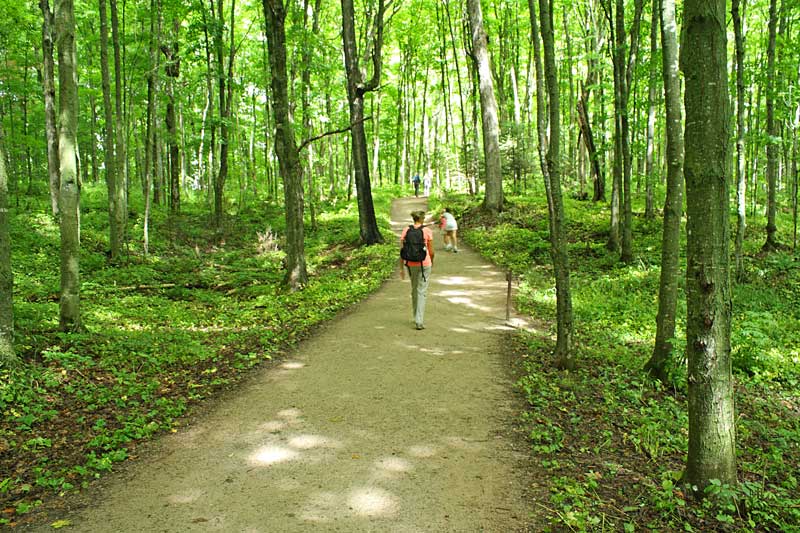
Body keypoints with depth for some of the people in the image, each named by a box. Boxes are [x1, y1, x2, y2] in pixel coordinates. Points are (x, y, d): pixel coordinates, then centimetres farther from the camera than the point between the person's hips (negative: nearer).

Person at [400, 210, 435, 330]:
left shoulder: (406, 230, -1)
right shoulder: (427, 231, -7)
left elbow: (402, 250, -3)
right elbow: (431, 251, -4)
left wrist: (401, 268, 3)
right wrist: (432, 261, 17)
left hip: (410, 264, 3)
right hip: (424, 264, -3)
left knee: (414, 290, 21)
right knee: (422, 292, 0)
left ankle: (417, 318, 32)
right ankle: (419, 321, -9)